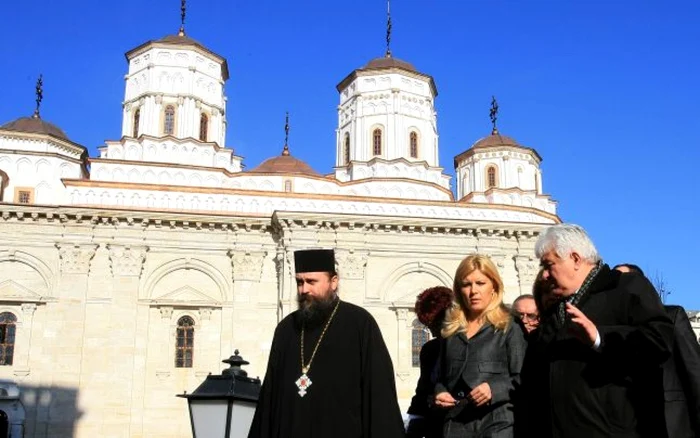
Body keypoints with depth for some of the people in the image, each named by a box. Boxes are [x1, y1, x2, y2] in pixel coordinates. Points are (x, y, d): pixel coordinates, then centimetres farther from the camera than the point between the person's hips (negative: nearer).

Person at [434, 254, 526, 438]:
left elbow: (521, 379, -2)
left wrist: (494, 389, -18)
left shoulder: (508, 329, 4)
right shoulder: (451, 332, 17)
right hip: (457, 422, 4)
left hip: (497, 422, -3)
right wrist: (439, 393, 4)